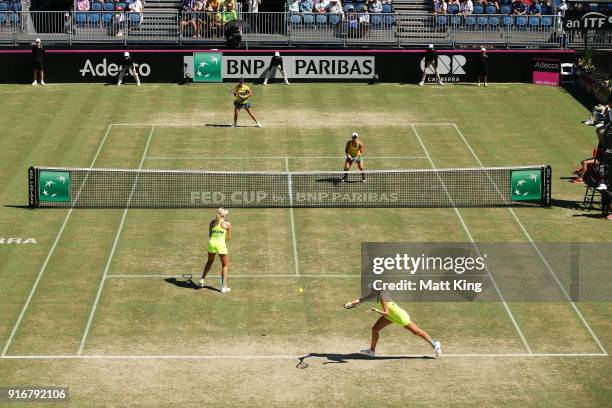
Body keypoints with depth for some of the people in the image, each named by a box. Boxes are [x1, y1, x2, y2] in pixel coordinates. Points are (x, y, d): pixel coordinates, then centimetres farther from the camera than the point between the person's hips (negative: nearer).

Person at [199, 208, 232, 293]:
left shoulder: (212, 223, 10)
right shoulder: (227, 224, 1)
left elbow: (209, 235, 12)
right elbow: (228, 238, 6)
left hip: (211, 243, 3)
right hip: (221, 244, -3)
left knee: (209, 262, 29)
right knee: (225, 265, 12)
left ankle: (202, 279, 22)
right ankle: (224, 287, 7)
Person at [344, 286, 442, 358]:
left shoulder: (382, 297, -32)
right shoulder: (374, 294, -6)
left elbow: (386, 313, -33)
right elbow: (362, 299, -3)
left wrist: (377, 311, -49)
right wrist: (350, 303, -16)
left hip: (400, 316, -9)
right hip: (391, 316, 9)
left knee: (416, 331, 4)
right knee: (375, 329, 7)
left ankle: (434, 344, 18)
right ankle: (372, 351, 21)